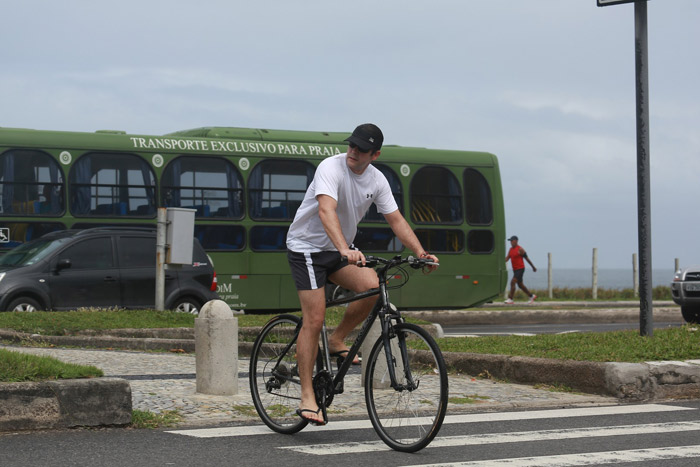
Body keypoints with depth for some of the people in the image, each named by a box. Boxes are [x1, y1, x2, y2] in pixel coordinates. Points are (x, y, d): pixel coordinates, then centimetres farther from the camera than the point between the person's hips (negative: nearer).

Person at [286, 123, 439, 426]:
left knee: (372, 285, -22)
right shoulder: (331, 167, -23)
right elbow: (326, 210, -38)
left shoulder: (377, 180, -2)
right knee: (314, 320, -13)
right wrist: (345, 249, -53)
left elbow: (396, 220, 2)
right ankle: (307, 397, -5)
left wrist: (420, 252, -13)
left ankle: (337, 341, 2)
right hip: (306, 246, -6)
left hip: (338, 250, 6)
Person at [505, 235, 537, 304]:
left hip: (520, 269, -9)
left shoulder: (520, 249, -11)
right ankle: (532, 296, 31)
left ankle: (510, 299, -18)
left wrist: (533, 267, 2)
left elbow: (527, 258, -6)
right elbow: (507, 258, 5)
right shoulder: (511, 249, 11)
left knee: (512, 282, -19)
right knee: (520, 285, 15)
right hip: (515, 270, 9)